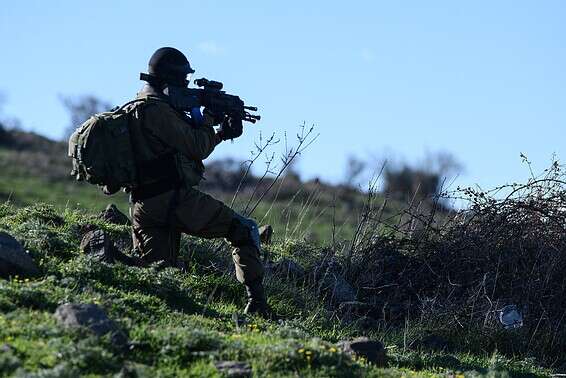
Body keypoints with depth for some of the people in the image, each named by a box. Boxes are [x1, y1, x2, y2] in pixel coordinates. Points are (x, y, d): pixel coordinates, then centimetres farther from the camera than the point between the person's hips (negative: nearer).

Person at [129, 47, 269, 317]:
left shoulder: (140, 107, 19)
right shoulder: (157, 111, -13)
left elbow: (186, 141, 22)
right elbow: (197, 148, -10)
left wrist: (222, 133, 10)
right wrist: (209, 118, 7)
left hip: (143, 207, 9)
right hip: (174, 200, -9)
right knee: (245, 231, 3)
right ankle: (256, 303, -4)